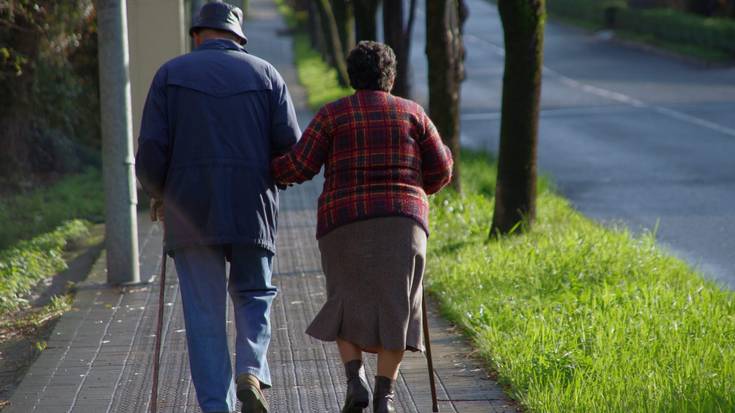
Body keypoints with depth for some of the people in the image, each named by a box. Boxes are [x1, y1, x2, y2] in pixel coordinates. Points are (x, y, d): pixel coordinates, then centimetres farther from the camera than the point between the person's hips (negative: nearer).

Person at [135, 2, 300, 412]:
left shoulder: (171, 74, 6)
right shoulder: (265, 74, 8)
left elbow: (151, 150, -2)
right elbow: (292, 147, 0)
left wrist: (159, 193, 16)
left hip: (190, 210, 0)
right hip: (252, 210, 0)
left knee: (204, 313, 5)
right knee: (254, 294, 16)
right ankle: (252, 371, -8)